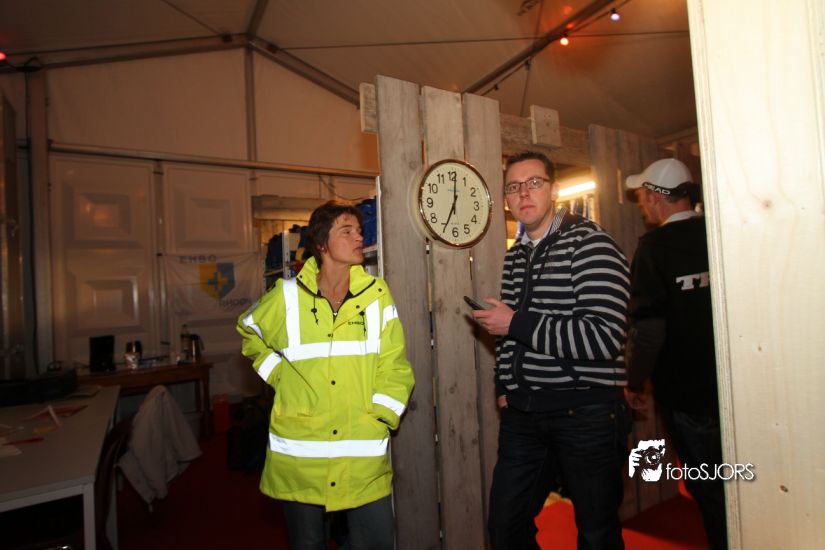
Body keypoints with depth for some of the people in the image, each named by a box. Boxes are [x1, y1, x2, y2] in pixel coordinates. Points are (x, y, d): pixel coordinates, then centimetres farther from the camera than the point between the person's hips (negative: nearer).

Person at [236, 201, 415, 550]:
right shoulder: (287, 296, -4)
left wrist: (379, 418, -10)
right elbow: (249, 331, 15)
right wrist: (279, 375, 4)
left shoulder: (377, 294, -3)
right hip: (298, 456, 1)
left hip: (364, 458, 0)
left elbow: (393, 367, -2)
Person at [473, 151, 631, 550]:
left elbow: (604, 337, -23)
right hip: (525, 413, 7)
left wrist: (517, 324, -17)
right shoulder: (515, 256, 11)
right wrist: (505, 388, 13)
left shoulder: (589, 243, -11)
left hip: (586, 412, -6)